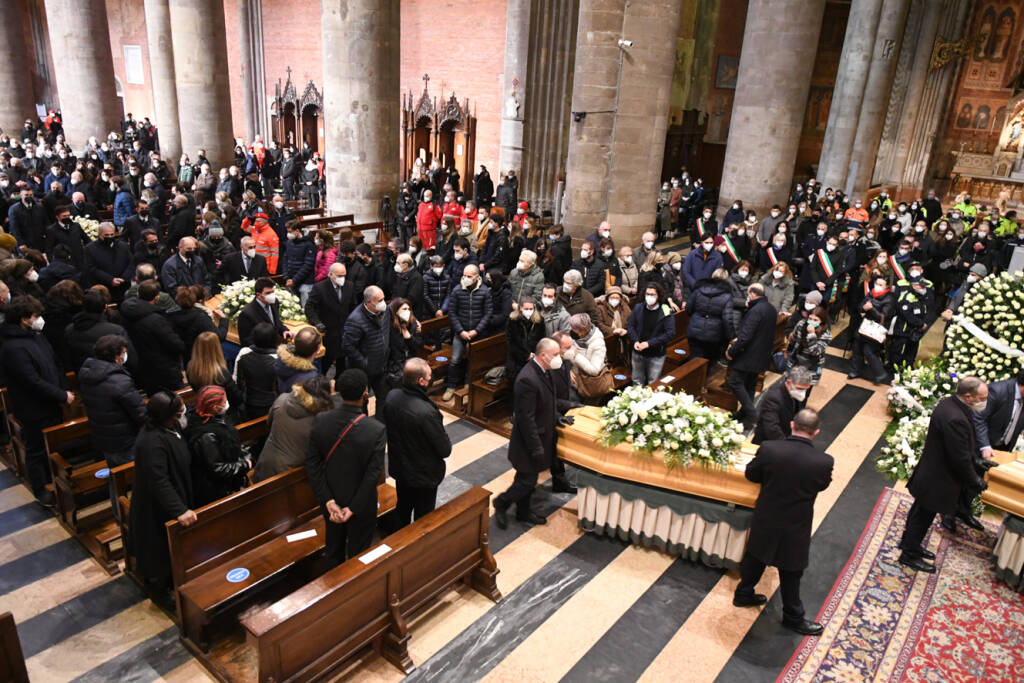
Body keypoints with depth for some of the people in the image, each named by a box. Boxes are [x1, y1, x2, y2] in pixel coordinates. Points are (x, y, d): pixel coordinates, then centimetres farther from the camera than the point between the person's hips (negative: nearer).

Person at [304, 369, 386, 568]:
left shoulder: (320, 421, -17)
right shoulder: (376, 430, -28)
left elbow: (312, 465, -12)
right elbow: (372, 475, -24)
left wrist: (328, 501, -10)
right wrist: (353, 509, -14)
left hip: (331, 500, 4)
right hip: (361, 503, -4)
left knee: (333, 547, 27)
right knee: (358, 552, 20)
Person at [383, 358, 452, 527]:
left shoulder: (391, 397, -16)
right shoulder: (426, 412, -36)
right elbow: (445, 450, -24)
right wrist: (447, 443, -3)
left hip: (398, 467, 7)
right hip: (423, 475, -7)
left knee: (402, 509, 29)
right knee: (423, 519, 16)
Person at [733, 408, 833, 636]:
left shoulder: (769, 449, -22)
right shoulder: (824, 461, -25)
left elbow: (751, 474, -7)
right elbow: (822, 485, -3)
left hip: (765, 521, 2)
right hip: (795, 527, -2)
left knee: (755, 558, 26)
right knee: (791, 574, 18)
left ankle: (743, 594, 46)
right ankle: (793, 617, 37)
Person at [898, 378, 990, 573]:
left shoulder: (949, 403, -2)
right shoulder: (956, 419, -34)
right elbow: (960, 459, -26)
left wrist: (976, 459, 10)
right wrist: (976, 482, -12)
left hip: (930, 471, 10)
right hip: (938, 480, -10)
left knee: (921, 511, 26)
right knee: (924, 515, 9)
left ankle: (909, 542, 45)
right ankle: (909, 555, 26)